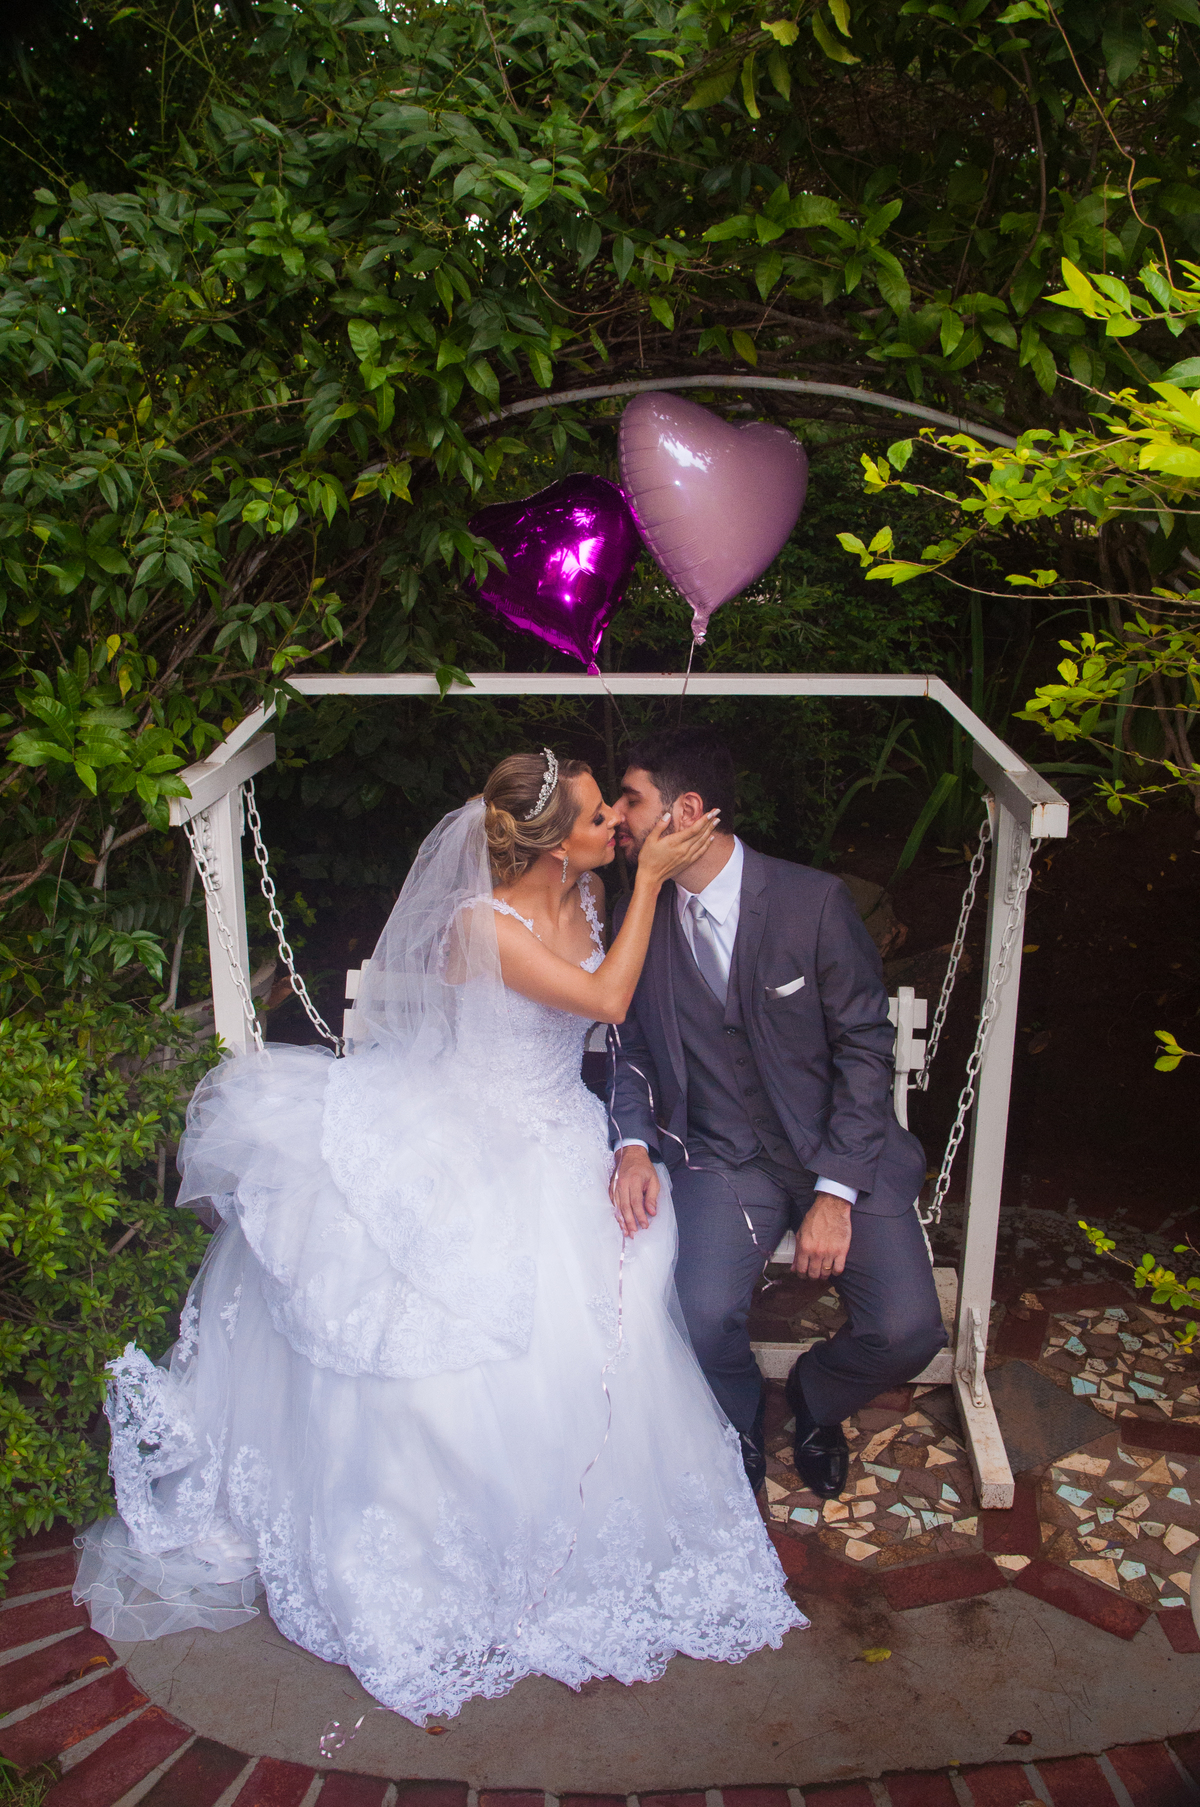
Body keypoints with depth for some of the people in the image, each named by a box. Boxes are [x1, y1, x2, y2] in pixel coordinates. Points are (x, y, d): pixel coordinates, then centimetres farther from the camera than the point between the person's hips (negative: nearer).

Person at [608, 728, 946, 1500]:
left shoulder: (815, 900, -12)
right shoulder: (641, 919, 0)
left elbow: (865, 1047, -9)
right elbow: (634, 1050, 9)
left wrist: (836, 1191, -16)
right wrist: (634, 1145, -10)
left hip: (841, 1148, -1)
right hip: (722, 1155, 2)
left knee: (906, 1331, -17)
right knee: (706, 1317, -23)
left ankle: (816, 1398, 20)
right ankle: (742, 1432, 14)